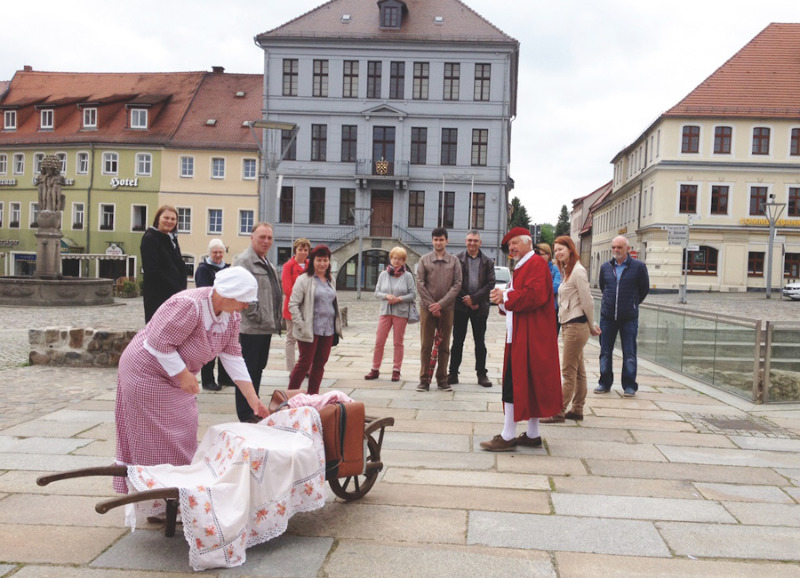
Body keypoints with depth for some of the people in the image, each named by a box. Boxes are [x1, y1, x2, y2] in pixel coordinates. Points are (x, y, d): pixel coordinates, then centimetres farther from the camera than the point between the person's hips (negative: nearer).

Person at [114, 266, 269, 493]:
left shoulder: (231, 316, -5)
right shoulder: (189, 306, -32)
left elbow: (233, 356, -2)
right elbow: (158, 344, -29)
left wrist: (252, 399, -5)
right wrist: (183, 375, -23)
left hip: (176, 379, 8)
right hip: (147, 373, -8)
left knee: (181, 436, 11)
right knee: (154, 440, -1)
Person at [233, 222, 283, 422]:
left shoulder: (267, 263, 19)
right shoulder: (244, 261, -12)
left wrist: (275, 320, 17)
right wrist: (255, 315, -18)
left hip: (266, 327, 10)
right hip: (251, 328, -10)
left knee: (258, 369, 17)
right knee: (248, 371, -2)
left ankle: (253, 409, 27)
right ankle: (245, 415, 6)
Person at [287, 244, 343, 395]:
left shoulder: (331, 280, 13)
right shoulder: (304, 280, -7)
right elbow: (293, 304, -10)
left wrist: (337, 326, 14)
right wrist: (301, 326, -16)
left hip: (328, 330, 6)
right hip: (310, 330, -6)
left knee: (320, 363, 10)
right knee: (304, 363, -2)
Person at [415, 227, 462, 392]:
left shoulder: (454, 261, 4)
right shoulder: (425, 259, 4)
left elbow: (457, 284, -3)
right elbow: (420, 284, 0)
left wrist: (441, 304, -11)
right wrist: (431, 305, -9)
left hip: (446, 308, 0)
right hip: (427, 308, 0)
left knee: (444, 346, 6)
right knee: (426, 345, 1)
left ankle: (442, 379, 13)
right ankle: (424, 379, 7)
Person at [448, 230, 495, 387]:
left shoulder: (487, 262, 5)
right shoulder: (457, 259, 1)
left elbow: (490, 284, -2)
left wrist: (474, 298, -12)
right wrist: (466, 301, -9)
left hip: (480, 307, 1)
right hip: (461, 305, -1)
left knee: (480, 342, 7)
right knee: (458, 341, 4)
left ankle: (481, 374, 15)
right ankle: (453, 373, 10)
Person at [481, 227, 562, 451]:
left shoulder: (536, 264, -11)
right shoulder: (522, 267, 20)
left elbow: (535, 295, -25)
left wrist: (506, 296, -16)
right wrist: (503, 298, 1)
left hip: (529, 338, -10)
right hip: (520, 336, 10)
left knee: (514, 384, -9)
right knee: (529, 385, 12)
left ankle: (508, 437, -5)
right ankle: (532, 434, 19)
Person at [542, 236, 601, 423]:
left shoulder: (578, 271, -15)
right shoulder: (567, 271, 16)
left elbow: (587, 301, -14)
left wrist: (592, 326, -5)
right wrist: (592, 325, 13)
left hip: (576, 326, -10)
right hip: (569, 325, 10)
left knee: (568, 372, -5)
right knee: (578, 371, 13)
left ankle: (559, 412, -1)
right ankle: (577, 410, 19)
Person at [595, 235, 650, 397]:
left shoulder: (638, 266, -4)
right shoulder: (605, 267, 7)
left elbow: (644, 288, 7)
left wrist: (633, 303, 13)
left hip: (629, 318, -3)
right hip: (607, 316, 3)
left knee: (629, 354, 2)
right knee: (605, 352, 8)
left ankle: (629, 385, 13)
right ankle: (605, 383, 20)